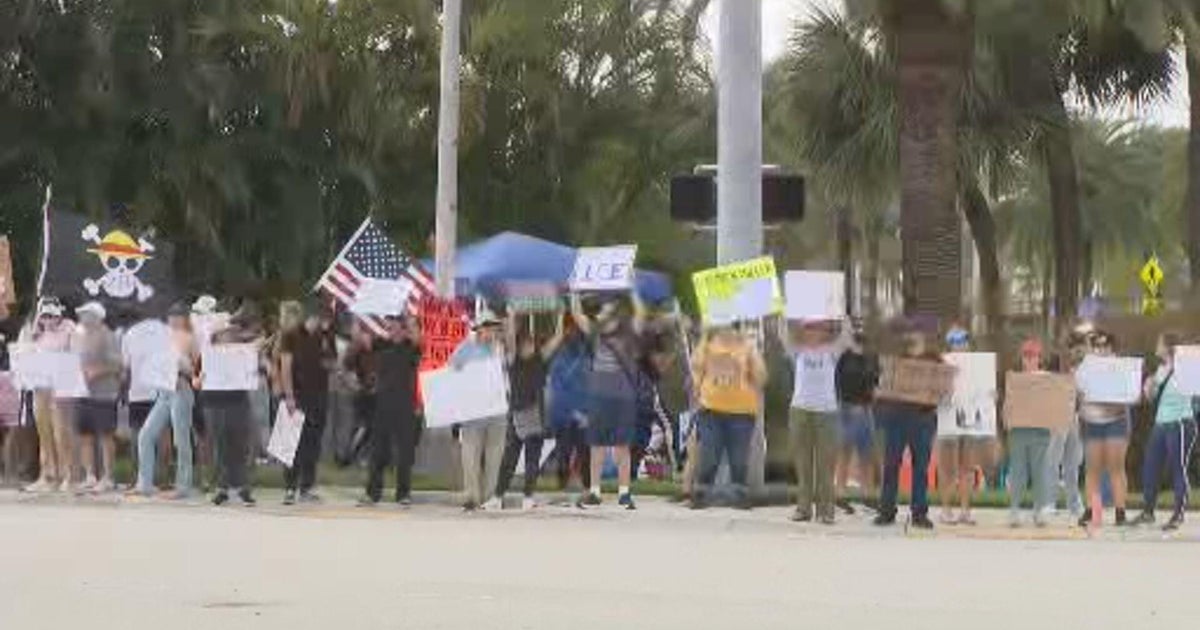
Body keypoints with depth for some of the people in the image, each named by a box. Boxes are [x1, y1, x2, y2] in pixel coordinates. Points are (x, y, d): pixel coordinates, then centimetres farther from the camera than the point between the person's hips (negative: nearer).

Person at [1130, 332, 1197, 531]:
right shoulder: (1161, 370, 13)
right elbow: (1152, 399, 20)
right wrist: (1148, 389, -1)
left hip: (1180, 425, -8)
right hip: (1160, 425, 8)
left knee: (1178, 470, -2)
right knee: (1149, 468, 7)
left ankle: (1178, 516, 5)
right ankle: (1148, 512, 17)